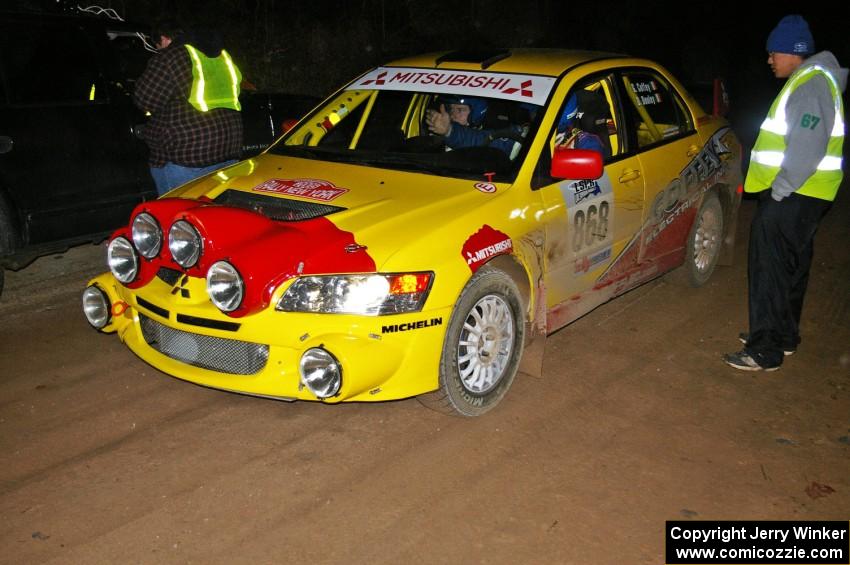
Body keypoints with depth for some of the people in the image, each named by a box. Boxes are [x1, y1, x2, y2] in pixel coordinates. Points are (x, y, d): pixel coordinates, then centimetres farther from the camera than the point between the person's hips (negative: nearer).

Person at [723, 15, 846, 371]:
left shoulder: (811, 85, -16)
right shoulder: (807, 79, 16)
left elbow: (807, 148, -25)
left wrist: (778, 192, -19)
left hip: (793, 197, -11)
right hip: (796, 195, 11)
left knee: (771, 271, -8)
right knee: (790, 268, 18)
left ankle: (765, 352, -2)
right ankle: (785, 336, 31)